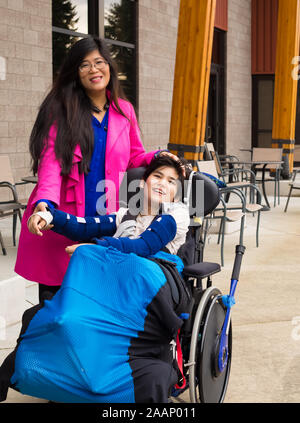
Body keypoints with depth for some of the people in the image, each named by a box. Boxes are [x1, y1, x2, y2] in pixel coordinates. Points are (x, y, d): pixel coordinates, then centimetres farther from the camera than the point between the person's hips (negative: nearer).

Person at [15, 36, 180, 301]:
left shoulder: (124, 111, 12)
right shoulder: (60, 110, 1)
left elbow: (133, 157, 24)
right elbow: (51, 162, -9)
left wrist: (157, 157, 3)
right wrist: (44, 203, -25)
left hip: (105, 224, 3)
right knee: (54, 298, 3)